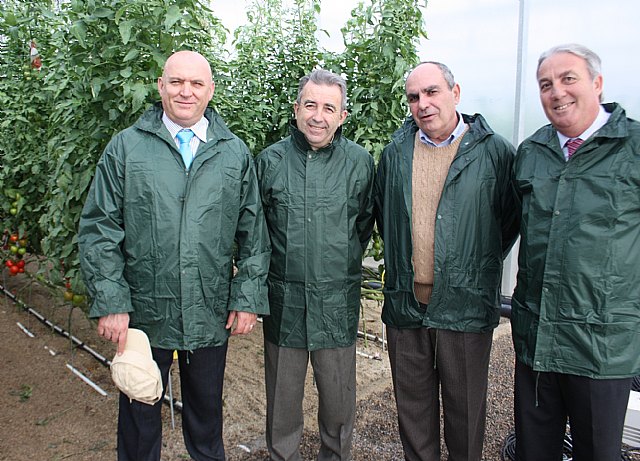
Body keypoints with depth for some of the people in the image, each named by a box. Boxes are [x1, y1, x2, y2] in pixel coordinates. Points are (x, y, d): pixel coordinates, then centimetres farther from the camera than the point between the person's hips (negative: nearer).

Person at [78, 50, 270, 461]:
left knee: (207, 413, 20)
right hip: (142, 315, -1)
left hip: (211, 317, 1)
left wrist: (248, 298, -2)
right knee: (140, 416, 16)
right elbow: (99, 230, -2)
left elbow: (254, 232, 4)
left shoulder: (235, 154, 3)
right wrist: (110, 303, -9)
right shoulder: (126, 148, -1)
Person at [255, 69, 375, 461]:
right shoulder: (270, 160, -1)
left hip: (338, 302, 0)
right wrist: (271, 269, 7)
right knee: (283, 399, 14)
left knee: (339, 399, 14)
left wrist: (342, 264, 10)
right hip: (283, 300, 1)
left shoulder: (360, 162, -2)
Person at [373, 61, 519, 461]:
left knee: (465, 409, 13)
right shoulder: (396, 153, 6)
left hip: (466, 307, -3)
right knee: (413, 404, 18)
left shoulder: (495, 152, -6)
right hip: (405, 305, 3)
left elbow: (513, 219, 2)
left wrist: (480, 266, 1)